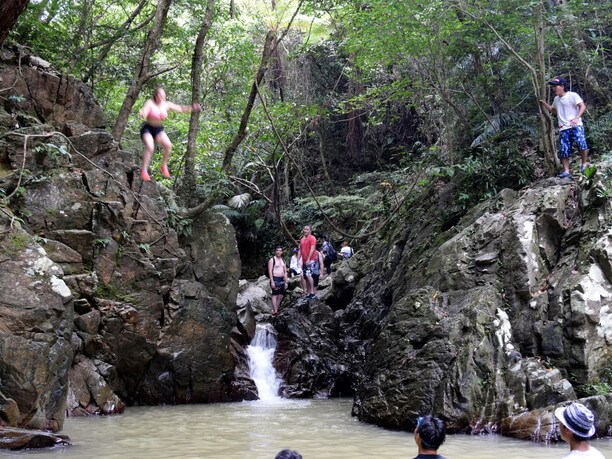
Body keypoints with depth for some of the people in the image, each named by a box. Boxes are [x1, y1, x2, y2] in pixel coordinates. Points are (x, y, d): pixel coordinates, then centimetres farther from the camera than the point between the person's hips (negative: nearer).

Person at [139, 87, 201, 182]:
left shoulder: (166, 105, -1)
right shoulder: (150, 103, -14)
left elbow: (180, 108, 5)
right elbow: (144, 112, -31)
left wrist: (191, 108, -5)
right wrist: (142, 114, -55)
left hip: (158, 129, 4)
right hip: (147, 129, -4)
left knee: (168, 145, -22)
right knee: (150, 147, -28)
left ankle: (164, 166, -4)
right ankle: (144, 171, -20)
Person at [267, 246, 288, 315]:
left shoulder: (283, 261, 19)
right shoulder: (272, 260, -2)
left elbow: (285, 272, 20)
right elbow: (270, 271, -9)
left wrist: (286, 282, 13)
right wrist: (272, 281, -17)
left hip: (281, 280, 7)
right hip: (275, 279, -7)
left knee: (281, 296, 4)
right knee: (275, 295, -13)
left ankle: (275, 309, 10)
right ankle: (275, 311, -18)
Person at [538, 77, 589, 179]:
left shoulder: (572, 95, -3)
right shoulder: (556, 99, 18)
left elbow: (583, 106, -10)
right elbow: (553, 111, 35)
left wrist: (577, 118, -24)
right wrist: (544, 104, 19)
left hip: (575, 126, -6)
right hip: (563, 128, 6)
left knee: (581, 144, -23)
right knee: (564, 150, 1)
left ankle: (584, 164, -2)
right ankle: (566, 171, 5)